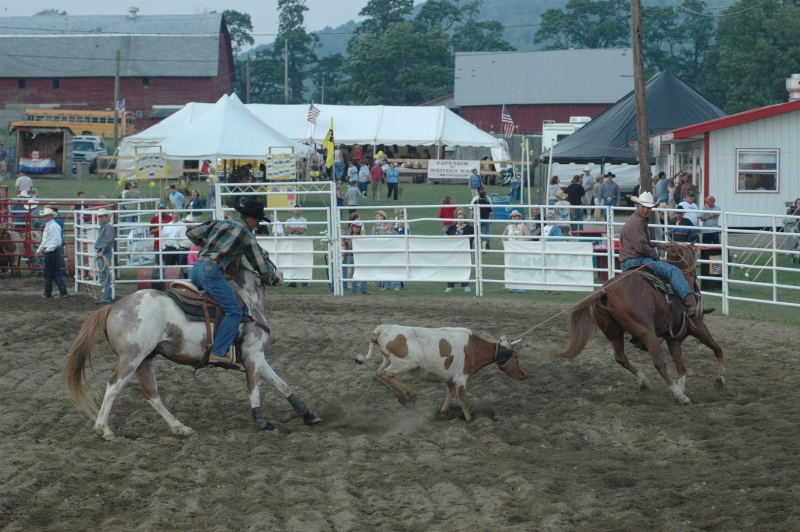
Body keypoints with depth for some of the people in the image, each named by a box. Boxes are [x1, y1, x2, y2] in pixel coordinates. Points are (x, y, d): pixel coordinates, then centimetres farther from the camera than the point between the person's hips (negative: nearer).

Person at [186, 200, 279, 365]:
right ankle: (218, 352, -17)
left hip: (196, 268, 7)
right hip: (212, 271, -7)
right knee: (234, 311, -7)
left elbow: (191, 234, 23)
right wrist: (274, 276, 29)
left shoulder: (218, 223, 21)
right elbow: (262, 269, 8)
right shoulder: (247, 236, 6)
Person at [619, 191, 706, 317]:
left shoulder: (642, 221, 21)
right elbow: (641, 247, -21)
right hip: (634, 262, -11)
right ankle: (691, 305, -37)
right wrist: (655, 253, -4)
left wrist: (659, 245, 16)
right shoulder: (636, 222, -14)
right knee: (672, 270, -23)